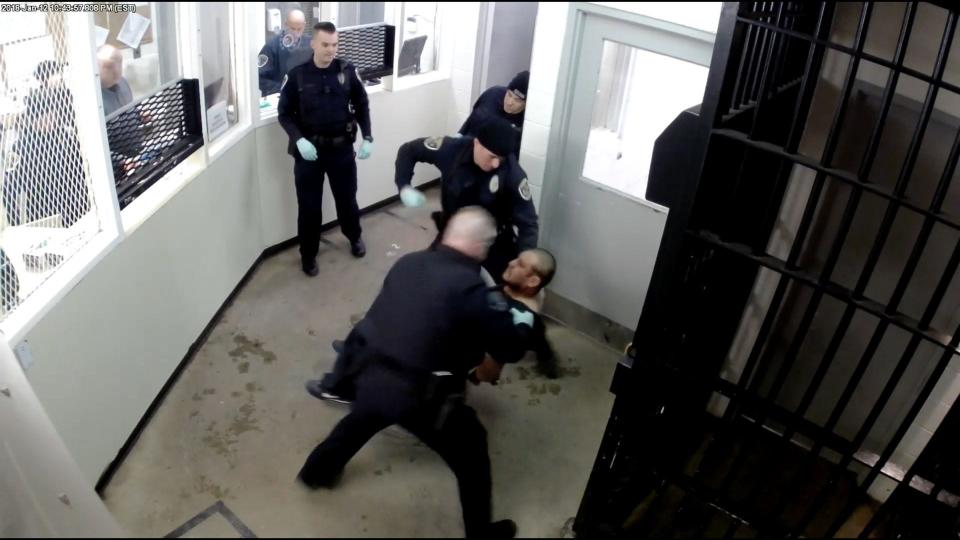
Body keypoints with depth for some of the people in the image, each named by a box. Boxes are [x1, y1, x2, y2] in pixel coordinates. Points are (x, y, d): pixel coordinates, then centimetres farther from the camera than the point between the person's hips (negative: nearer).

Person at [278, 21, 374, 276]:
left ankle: (354, 237, 45)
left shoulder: (347, 71, -4)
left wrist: (367, 137, -5)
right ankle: (308, 254, 24)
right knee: (309, 205, 7)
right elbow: (284, 114, -3)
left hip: (342, 147, 1)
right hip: (309, 149, -1)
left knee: (347, 198, 17)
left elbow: (361, 106, 5)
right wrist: (298, 139, -19)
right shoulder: (297, 75, -8)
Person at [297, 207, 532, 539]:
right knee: (471, 455, 18)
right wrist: (522, 323, 15)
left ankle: (316, 471, 61)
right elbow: (509, 349, -7)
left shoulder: (408, 262, 1)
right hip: (419, 396, -6)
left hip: (369, 375, 6)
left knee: (361, 421, 38)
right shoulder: (471, 288, -16)